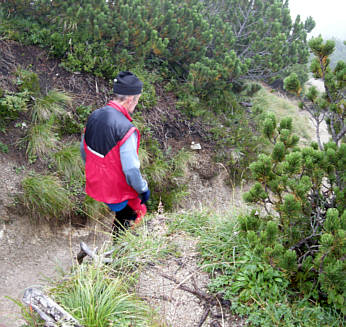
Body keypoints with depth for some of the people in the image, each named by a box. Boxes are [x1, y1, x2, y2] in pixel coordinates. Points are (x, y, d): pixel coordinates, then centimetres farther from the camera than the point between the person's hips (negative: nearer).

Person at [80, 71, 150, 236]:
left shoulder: (94, 116, -4)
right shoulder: (126, 129, -29)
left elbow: (84, 150, 10)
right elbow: (131, 170, -28)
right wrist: (144, 189, -10)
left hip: (95, 184, 8)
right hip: (117, 190, -8)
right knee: (124, 219, 17)